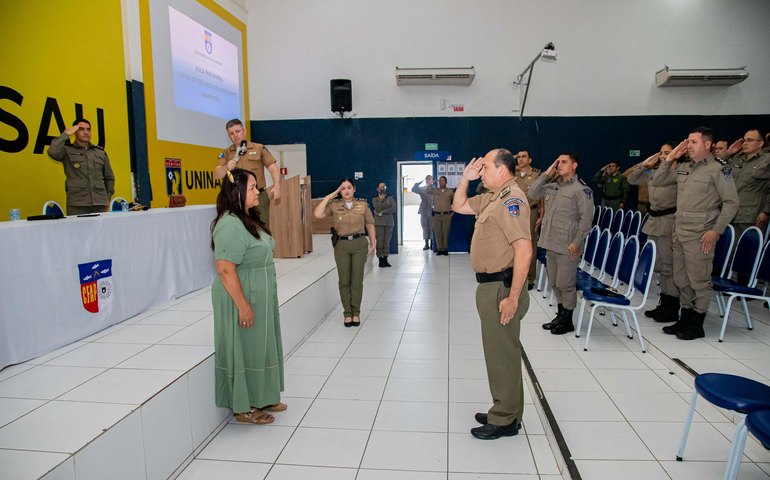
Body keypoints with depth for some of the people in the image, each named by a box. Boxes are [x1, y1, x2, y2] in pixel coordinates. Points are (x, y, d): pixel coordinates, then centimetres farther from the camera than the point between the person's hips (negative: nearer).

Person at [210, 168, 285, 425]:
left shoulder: (248, 219, 9)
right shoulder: (230, 224, -22)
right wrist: (243, 305, -24)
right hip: (242, 299, -10)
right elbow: (225, 270, -26)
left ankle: (260, 398, 34)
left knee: (258, 348, 19)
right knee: (244, 350, 3)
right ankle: (243, 408, 20)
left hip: (259, 297, 10)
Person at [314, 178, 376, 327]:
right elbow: (318, 214, -15)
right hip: (341, 245, 0)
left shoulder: (363, 204, 1)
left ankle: (356, 313, 19)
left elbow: (370, 225, 6)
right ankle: (347, 313, 18)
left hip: (359, 244, 0)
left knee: (357, 280, 7)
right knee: (344, 281, 6)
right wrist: (330, 196, -10)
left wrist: (373, 243, 3)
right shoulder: (334, 205, 0)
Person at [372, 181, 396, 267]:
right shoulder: (375, 199, 8)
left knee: (387, 242, 1)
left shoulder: (390, 198, 11)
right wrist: (381, 200, -10)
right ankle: (380, 260, -1)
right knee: (379, 242, -6)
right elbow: (377, 208, -9)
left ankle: (385, 259, 7)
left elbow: (393, 209, -3)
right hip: (379, 223, -2)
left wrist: (382, 212, -8)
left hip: (389, 222, 2)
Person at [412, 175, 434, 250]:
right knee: (425, 228, 5)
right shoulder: (422, 189, 9)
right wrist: (419, 182, -11)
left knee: (432, 229, -2)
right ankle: (426, 244, 12)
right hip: (424, 212, 2)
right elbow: (413, 189, -6)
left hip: (432, 212, -2)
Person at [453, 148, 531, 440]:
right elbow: (459, 206, 26)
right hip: (490, 285, 10)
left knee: (503, 353, 2)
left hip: (501, 287, -10)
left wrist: (513, 298, -27)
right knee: (498, 351, 19)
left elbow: (524, 251, -27)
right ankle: (503, 412, 34)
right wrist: (465, 178, 11)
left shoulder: (512, 199, -18)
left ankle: (505, 420, 18)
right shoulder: (493, 198, 12)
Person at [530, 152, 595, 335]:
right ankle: (560, 315, 31)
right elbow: (532, 193, 10)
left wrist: (577, 242, -15)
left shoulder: (581, 189, -9)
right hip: (551, 243, 7)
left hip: (567, 246, -7)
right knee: (554, 283, 15)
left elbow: (586, 218, -12)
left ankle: (567, 321, 16)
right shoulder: (552, 186, 11)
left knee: (565, 284, 1)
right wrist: (547, 174, 4)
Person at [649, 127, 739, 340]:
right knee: (681, 280, 14)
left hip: (700, 236, -7)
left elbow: (731, 203, -9)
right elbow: (656, 181, 15)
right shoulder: (683, 167, 10)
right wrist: (670, 158, 5)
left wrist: (715, 231, -14)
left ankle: (697, 325, 14)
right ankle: (685, 320, 28)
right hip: (679, 233, 7)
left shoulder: (718, 169, -8)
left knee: (699, 281, 2)